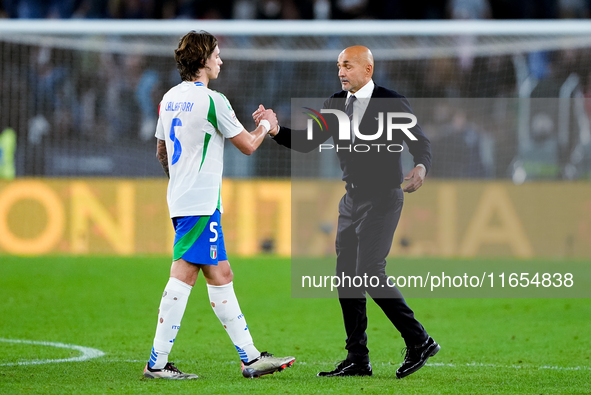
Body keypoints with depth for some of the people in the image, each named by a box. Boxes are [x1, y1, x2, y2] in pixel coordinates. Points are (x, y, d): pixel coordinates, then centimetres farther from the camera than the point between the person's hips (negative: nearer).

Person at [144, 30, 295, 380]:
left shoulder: (170, 99, 13)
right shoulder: (211, 101, -12)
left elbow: (162, 151, 23)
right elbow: (248, 145, -6)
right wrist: (266, 124, 14)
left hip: (181, 198, 9)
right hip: (201, 203, -9)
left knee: (220, 276, 11)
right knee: (183, 276, -10)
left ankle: (250, 358, 14)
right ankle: (157, 363, -11)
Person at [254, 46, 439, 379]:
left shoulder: (392, 103, -8)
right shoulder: (336, 104, 9)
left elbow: (422, 143, -7)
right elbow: (308, 142, 7)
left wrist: (421, 168, -28)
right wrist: (275, 130, -9)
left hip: (382, 198, -7)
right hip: (352, 199, 7)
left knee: (370, 273, -16)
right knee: (347, 277, 4)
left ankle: (419, 341, -5)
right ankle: (358, 360, 9)